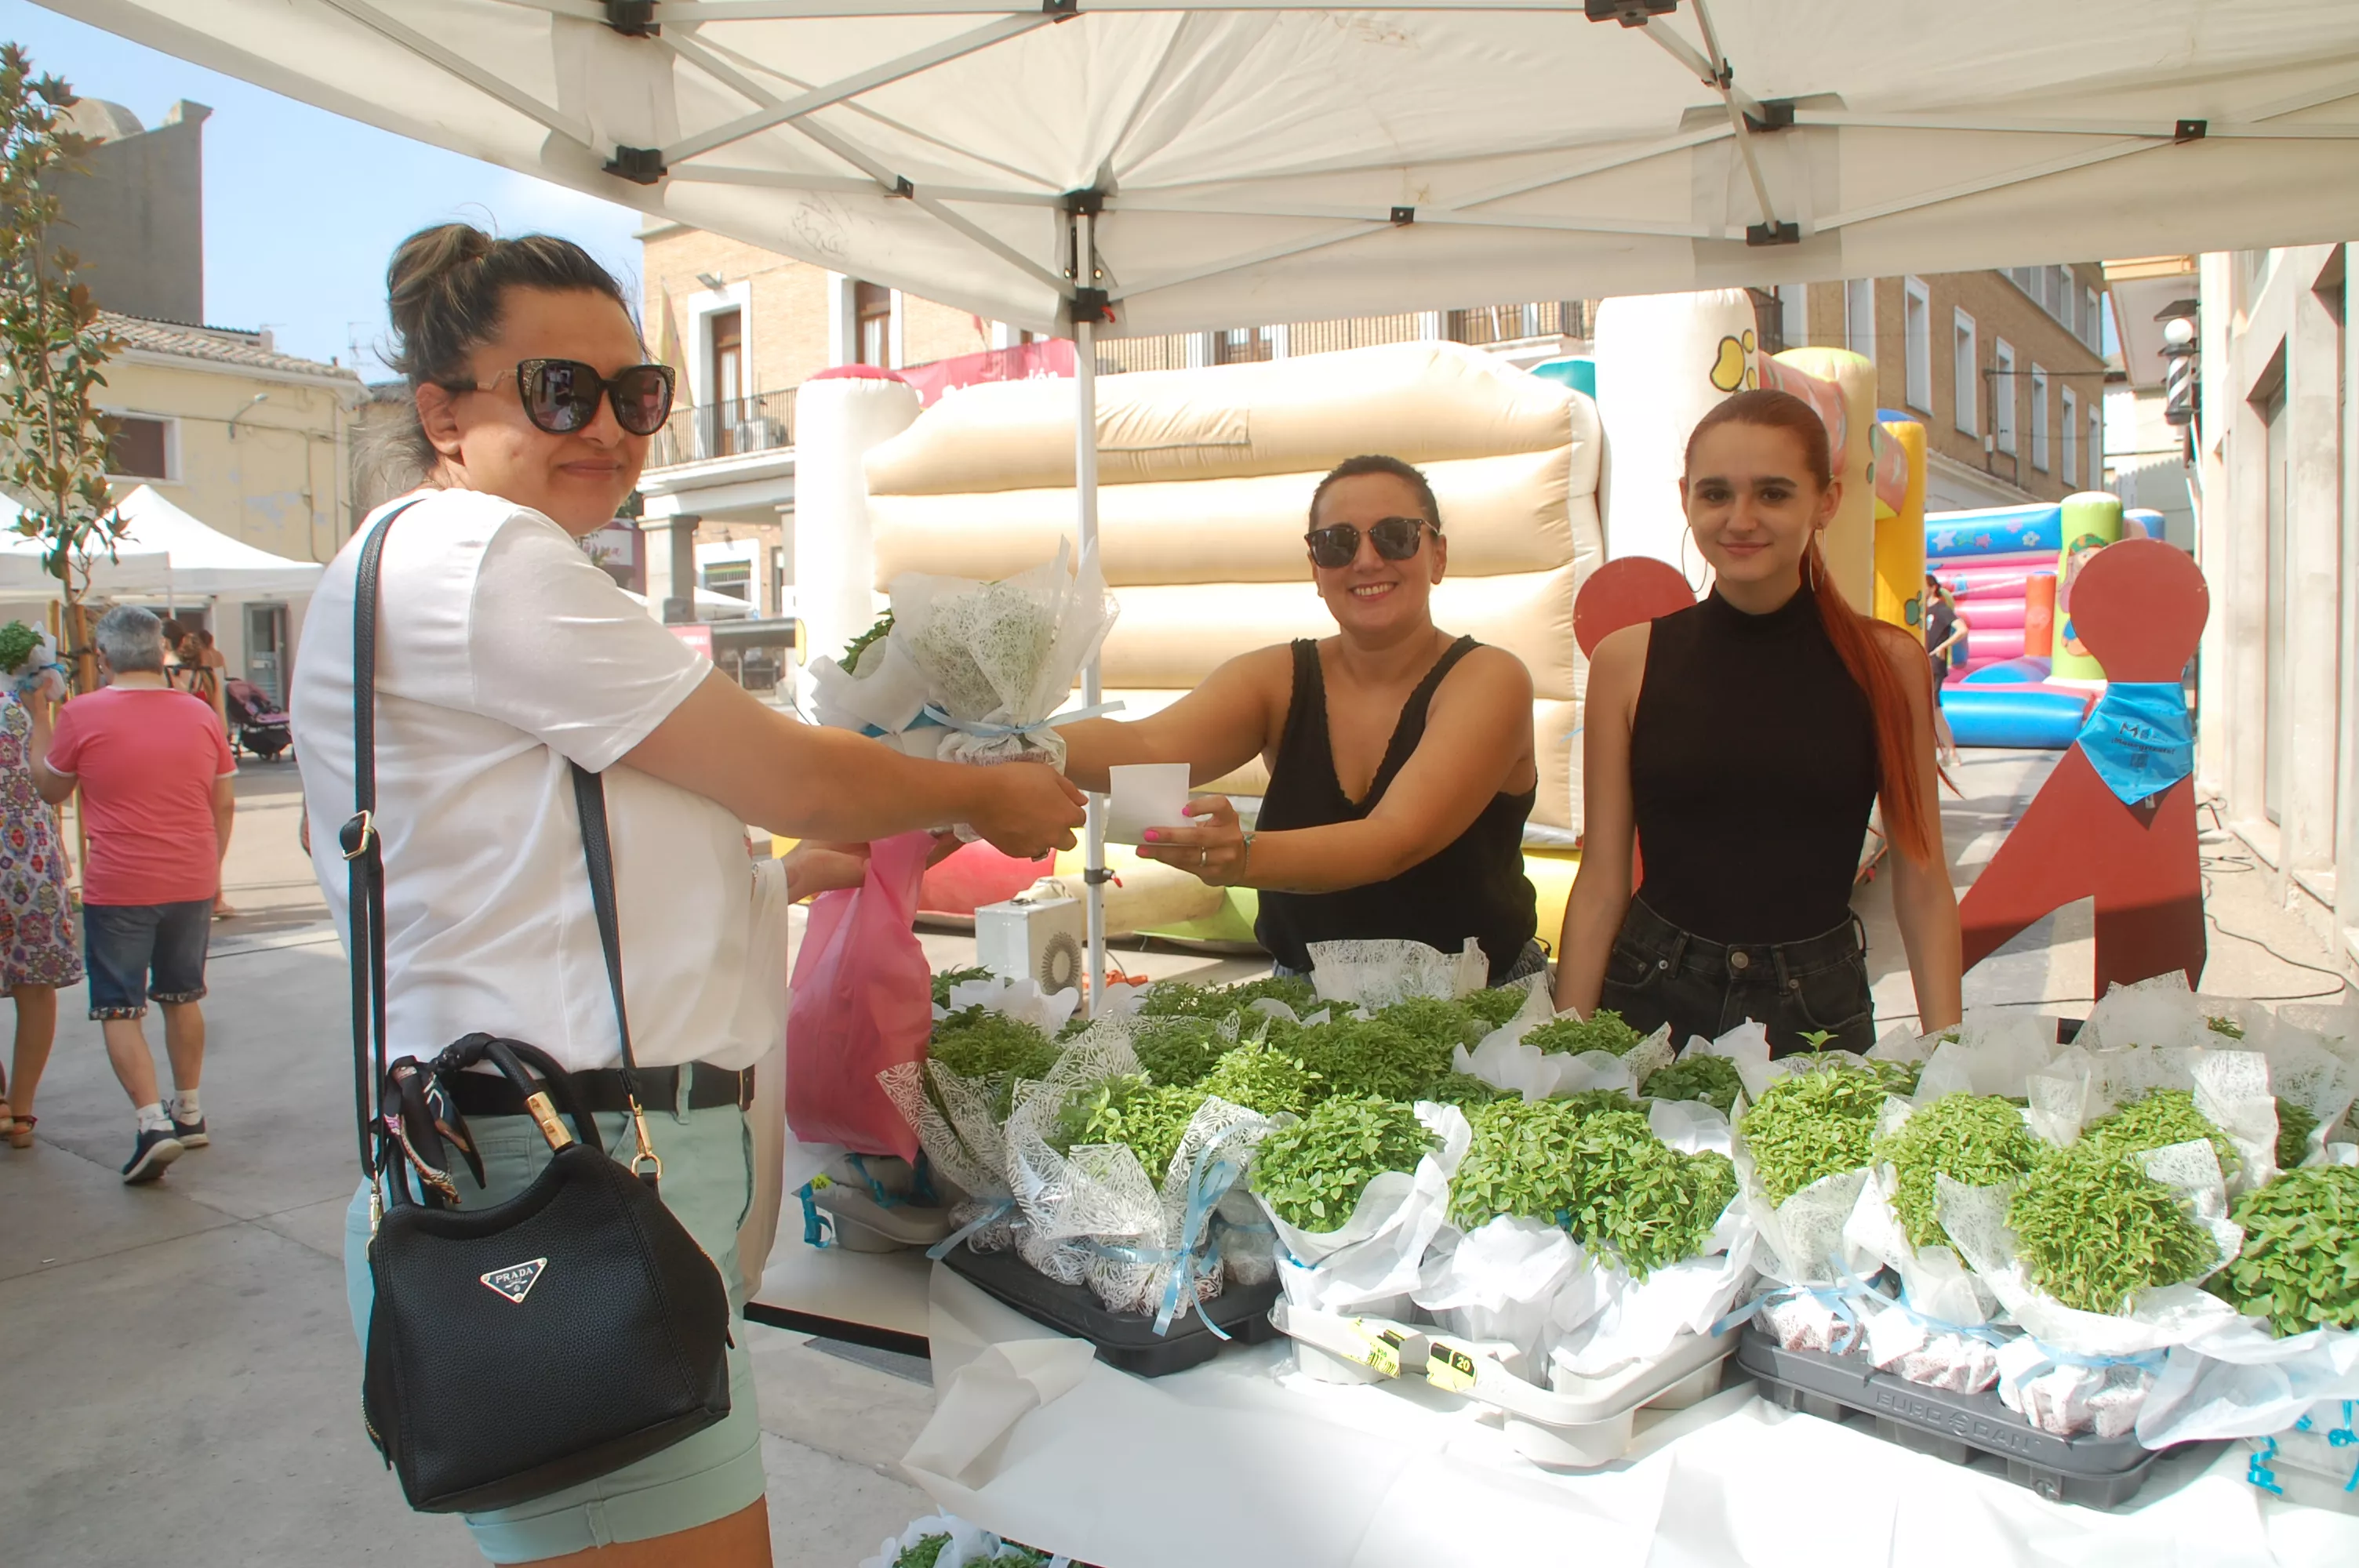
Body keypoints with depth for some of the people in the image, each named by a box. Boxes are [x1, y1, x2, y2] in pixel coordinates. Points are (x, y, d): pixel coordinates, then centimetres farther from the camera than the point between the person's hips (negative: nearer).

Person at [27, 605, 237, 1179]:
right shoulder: (199, 713, 1)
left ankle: (153, 1123, -8)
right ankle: (189, 1113, 27)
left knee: (118, 1009, 4)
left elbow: (49, 789, 7)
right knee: (182, 997, 18)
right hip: (191, 883, 4)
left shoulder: (82, 714, -9)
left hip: (118, 889, -4)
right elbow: (224, 802, 8)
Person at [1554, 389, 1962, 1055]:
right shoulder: (1627, 662, -3)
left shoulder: (1886, 662, -3)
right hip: (1653, 1000, 0)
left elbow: (1923, 884, 0)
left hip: (1822, 1008, 0)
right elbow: (1602, 880, -2)